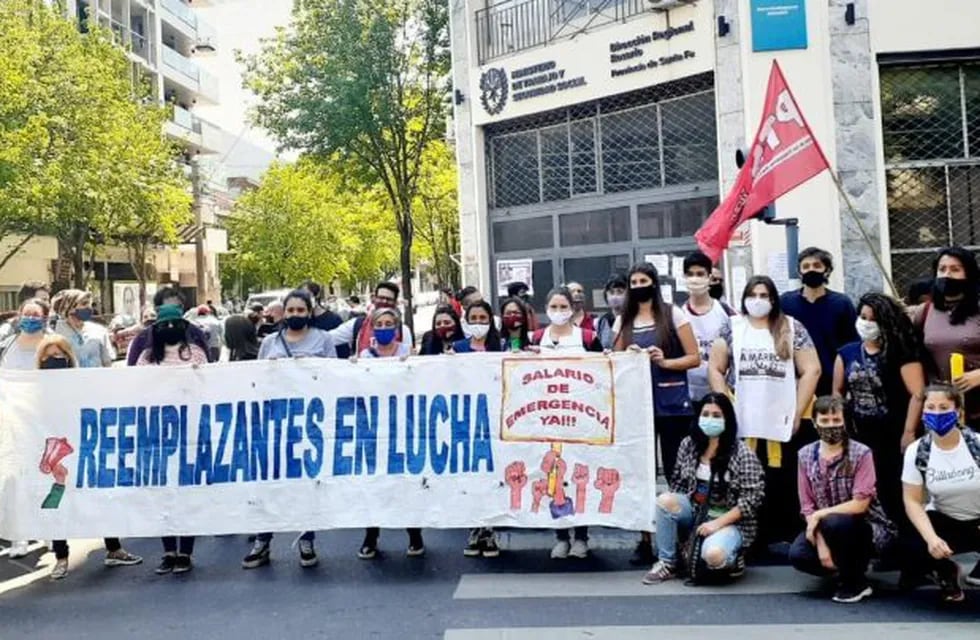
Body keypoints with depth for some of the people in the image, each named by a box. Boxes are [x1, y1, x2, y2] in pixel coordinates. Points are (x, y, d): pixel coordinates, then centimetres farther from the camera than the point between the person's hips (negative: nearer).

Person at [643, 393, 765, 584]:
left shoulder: (742, 453, -13)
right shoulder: (688, 444, 1)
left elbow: (752, 499, -14)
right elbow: (677, 482, 12)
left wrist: (718, 523, -19)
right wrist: (675, 509, -5)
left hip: (729, 520, -5)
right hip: (695, 512, 5)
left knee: (712, 555, -34)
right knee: (665, 500, -25)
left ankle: (731, 557, 5)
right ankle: (667, 563, -9)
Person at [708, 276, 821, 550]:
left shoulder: (792, 329, 6)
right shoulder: (732, 329, 8)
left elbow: (811, 370, 2)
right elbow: (715, 368, 6)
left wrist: (798, 412, -4)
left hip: (781, 421, -1)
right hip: (743, 423, 1)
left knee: (782, 483, -1)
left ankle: (786, 540, 8)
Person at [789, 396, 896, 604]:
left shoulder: (861, 454, -16)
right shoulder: (806, 455, -4)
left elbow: (860, 504, -22)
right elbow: (807, 506, -6)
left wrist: (819, 516, -20)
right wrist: (821, 543, -18)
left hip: (867, 527, -4)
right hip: (828, 527, 4)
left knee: (833, 523, -35)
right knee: (798, 555, -21)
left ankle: (855, 581, -8)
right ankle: (853, 564, 9)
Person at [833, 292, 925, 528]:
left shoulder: (901, 352, -7)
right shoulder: (847, 353, 7)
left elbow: (918, 393, -13)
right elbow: (838, 392, 12)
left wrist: (909, 432, -15)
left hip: (892, 436, -4)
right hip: (858, 435, 4)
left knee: (894, 492, 2)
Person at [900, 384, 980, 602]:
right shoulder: (916, 452, -9)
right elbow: (913, 501, -8)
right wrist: (931, 537, -24)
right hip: (943, 521, 2)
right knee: (912, 546, -26)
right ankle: (946, 572, 12)